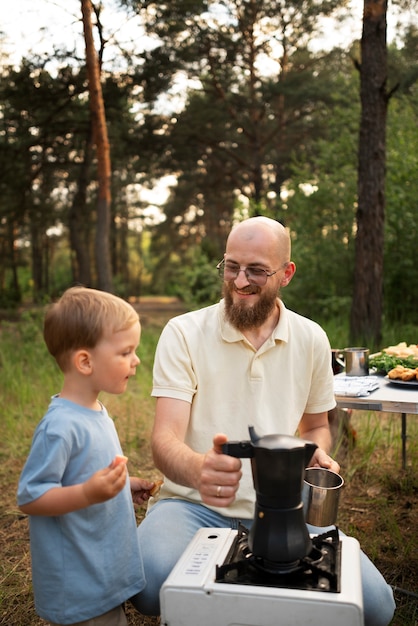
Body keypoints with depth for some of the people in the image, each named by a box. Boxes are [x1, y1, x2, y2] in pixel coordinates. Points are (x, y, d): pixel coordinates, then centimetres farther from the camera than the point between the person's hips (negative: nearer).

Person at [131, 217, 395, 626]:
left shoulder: (311, 339, 3)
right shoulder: (184, 333, -8)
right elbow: (165, 439, -16)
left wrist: (318, 453, -6)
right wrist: (197, 469, -40)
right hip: (196, 503, -2)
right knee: (150, 582, -34)